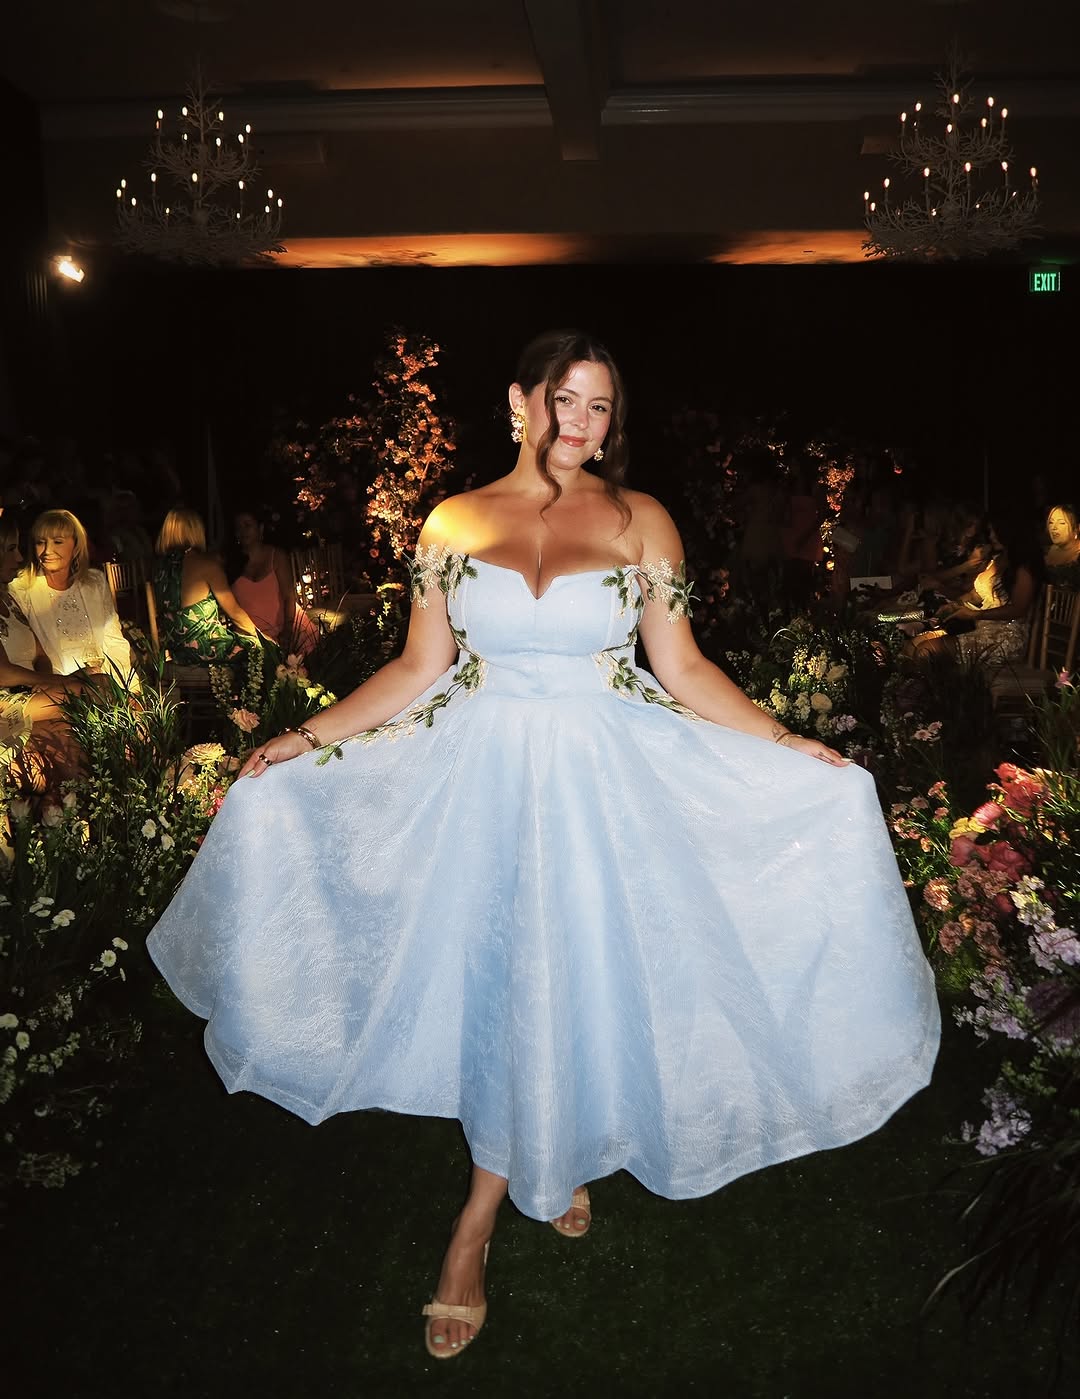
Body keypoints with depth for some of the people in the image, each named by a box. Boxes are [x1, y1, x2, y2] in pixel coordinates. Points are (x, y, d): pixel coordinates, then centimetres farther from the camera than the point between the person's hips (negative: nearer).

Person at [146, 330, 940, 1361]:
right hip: (484, 781, 1)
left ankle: (481, 1216, 25)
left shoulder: (640, 523, -2)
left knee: (573, 976, 5)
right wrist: (308, 739, 1)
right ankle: (550, 1168, 36)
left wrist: (788, 749, -6)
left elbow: (681, 669, -1)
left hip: (599, 783, -1)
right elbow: (420, 669, 4)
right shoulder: (453, 522, 2)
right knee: (496, 977, 8)